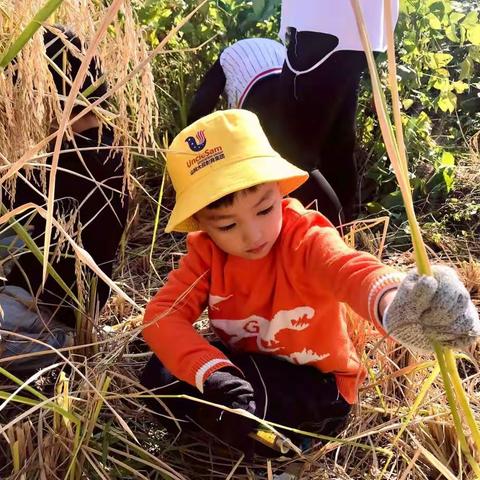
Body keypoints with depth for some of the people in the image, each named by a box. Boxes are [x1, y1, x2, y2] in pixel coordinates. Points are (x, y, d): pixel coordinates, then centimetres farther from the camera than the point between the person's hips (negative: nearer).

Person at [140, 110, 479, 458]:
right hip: (245, 367, 6)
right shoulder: (207, 251, -11)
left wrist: (392, 304, -76)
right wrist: (213, 374, -42)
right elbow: (163, 313, -23)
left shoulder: (305, 239, -26)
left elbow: (346, 269, -50)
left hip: (316, 385, -5)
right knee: (160, 375, -16)